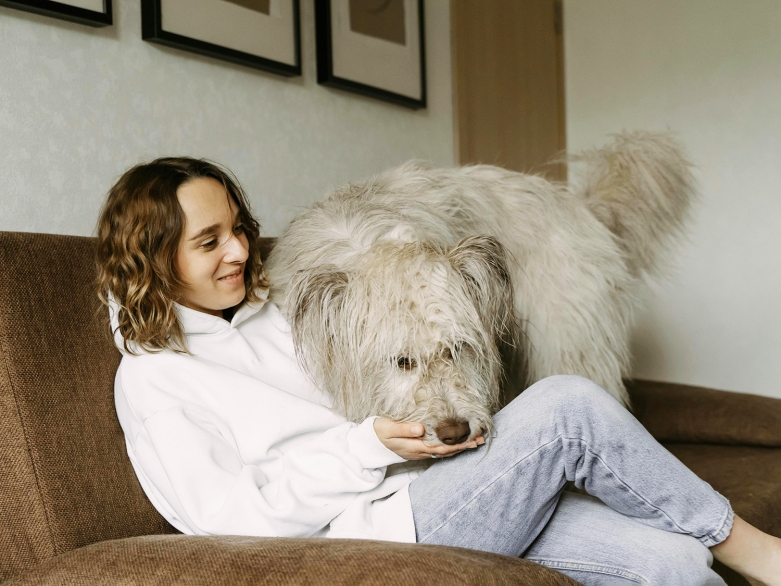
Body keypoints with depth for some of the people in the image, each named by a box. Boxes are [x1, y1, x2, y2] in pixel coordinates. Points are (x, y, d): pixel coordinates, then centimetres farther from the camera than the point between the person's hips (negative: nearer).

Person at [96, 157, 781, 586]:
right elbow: (232, 521, -10)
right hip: (373, 531, -7)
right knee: (567, 406, -23)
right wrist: (368, 446, -15)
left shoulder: (272, 310, 19)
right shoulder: (153, 380, -2)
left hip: (419, 491, 7)